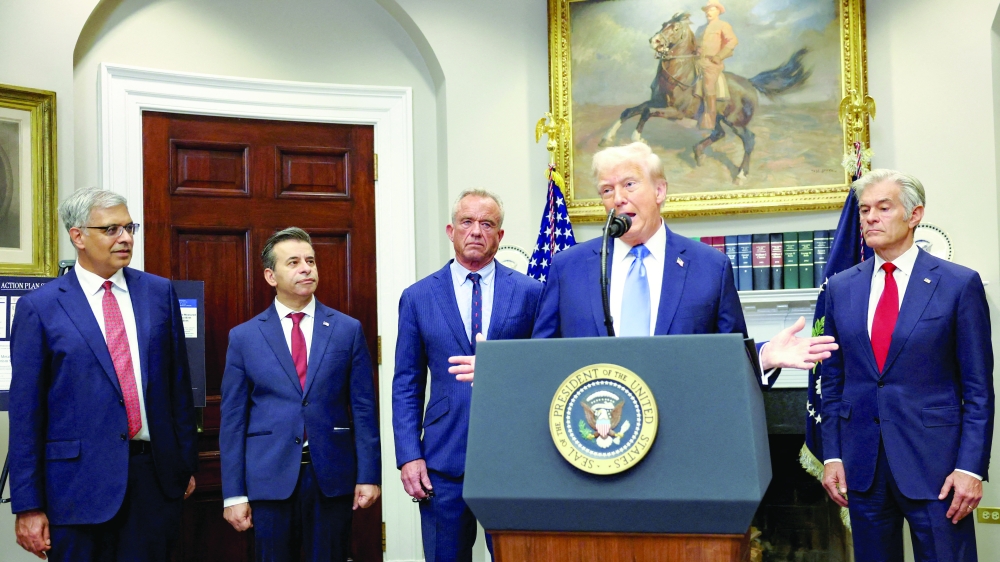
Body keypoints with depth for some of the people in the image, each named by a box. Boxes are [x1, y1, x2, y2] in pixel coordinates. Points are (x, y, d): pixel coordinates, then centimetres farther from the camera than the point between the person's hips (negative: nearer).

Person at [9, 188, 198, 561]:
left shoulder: (159, 292, 7)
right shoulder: (39, 307, -2)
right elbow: (25, 411, -3)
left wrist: (187, 464, 10)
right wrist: (28, 506, -5)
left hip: (155, 474, 3)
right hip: (79, 481, -2)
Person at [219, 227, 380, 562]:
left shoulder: (347, 330, 4)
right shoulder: (244, 337, 4)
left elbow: (363, 408, 3)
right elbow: (232, 420, 2)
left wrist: (368, 475, -3)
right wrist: (233, 493, -2)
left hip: (333, 478, 0)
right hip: (270, 480, 0)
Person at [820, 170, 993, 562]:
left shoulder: (960, 284, -3)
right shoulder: (841, 288, 8)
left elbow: (979, 388, -3)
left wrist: (970, 467, -10)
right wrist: (832, 455, 5)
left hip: (934, 462, -3)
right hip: (861, 464, 3)